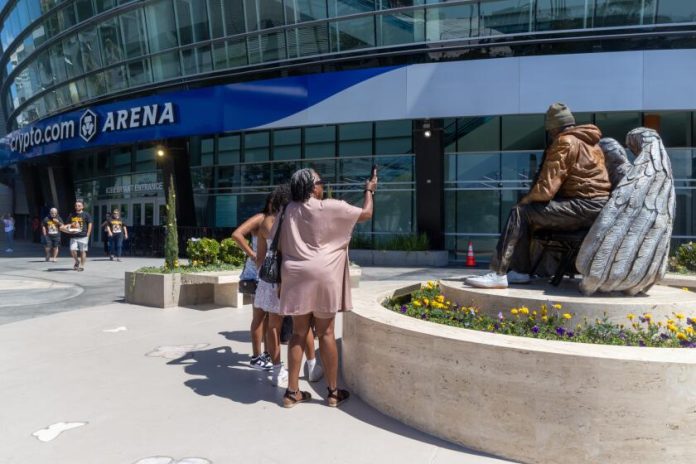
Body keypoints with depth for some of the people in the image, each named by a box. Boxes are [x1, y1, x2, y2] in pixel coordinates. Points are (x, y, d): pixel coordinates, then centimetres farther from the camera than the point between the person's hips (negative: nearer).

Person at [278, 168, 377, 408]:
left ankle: (292, 391, 16)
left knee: (298, 333, 10)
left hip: (295, 276, 4)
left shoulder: (290, 210, 7)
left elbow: (281, 245, 11)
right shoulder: (331, 208, -8)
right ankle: (333, 392, 17)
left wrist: (282, 278, 21)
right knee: (326, 333, 5)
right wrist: (369, 190, 20)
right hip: (322, 276, -4)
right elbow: (366, 213, 3)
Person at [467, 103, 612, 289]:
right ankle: (521, 271, 11)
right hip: (598, 206, 9)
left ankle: (498, 274, -12)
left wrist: (525, 199, 4)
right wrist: (529, 200, 18)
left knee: (520, 212, -8)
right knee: (528, 212, 14)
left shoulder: (564, 142, -9)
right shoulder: (588, 141, 21)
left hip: (584, 207, -9)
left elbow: (546, 188, -15)